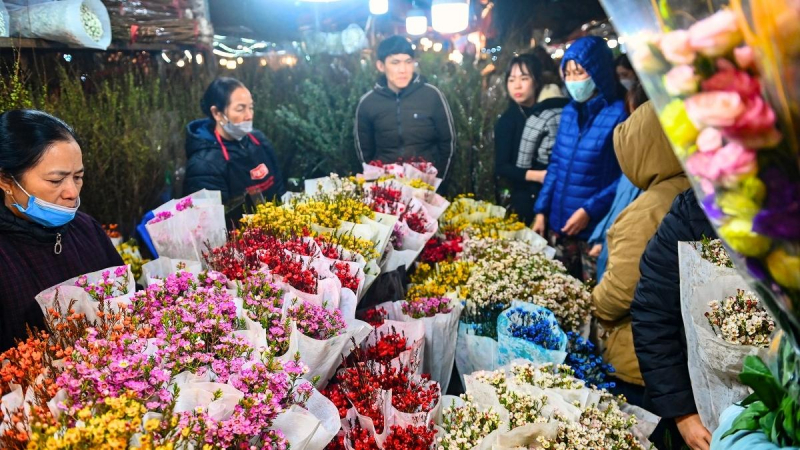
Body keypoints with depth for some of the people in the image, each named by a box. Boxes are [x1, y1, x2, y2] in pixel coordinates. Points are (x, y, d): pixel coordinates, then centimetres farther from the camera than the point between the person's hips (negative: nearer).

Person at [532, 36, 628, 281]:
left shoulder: (619, 114, -11)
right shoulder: (569, 111, 8)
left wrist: (590, 210, -17)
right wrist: (541, 210, 9)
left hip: (595, 227, -6)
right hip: (559, 223, 6)